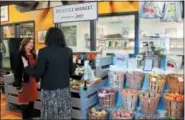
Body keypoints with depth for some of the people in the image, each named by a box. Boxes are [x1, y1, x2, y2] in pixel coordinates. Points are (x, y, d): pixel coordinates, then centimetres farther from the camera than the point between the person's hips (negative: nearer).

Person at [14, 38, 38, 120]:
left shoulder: (33, 55, 9)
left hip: (33, 81, 6)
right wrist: (18, 85, -14)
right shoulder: (20, 55, -10)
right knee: (25, 102, 4)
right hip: (24, 82, -6)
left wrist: (37, 80, 14)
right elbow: (17, 71, -12)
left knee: (31, 101, 14)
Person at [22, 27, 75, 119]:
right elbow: (71, 70, 7)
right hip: (65, 89, 4)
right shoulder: (68, 51, -1)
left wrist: (26, 67, 5)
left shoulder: (44, 51, -14)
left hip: (50, 90, -4)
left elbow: (38, 73, -12)